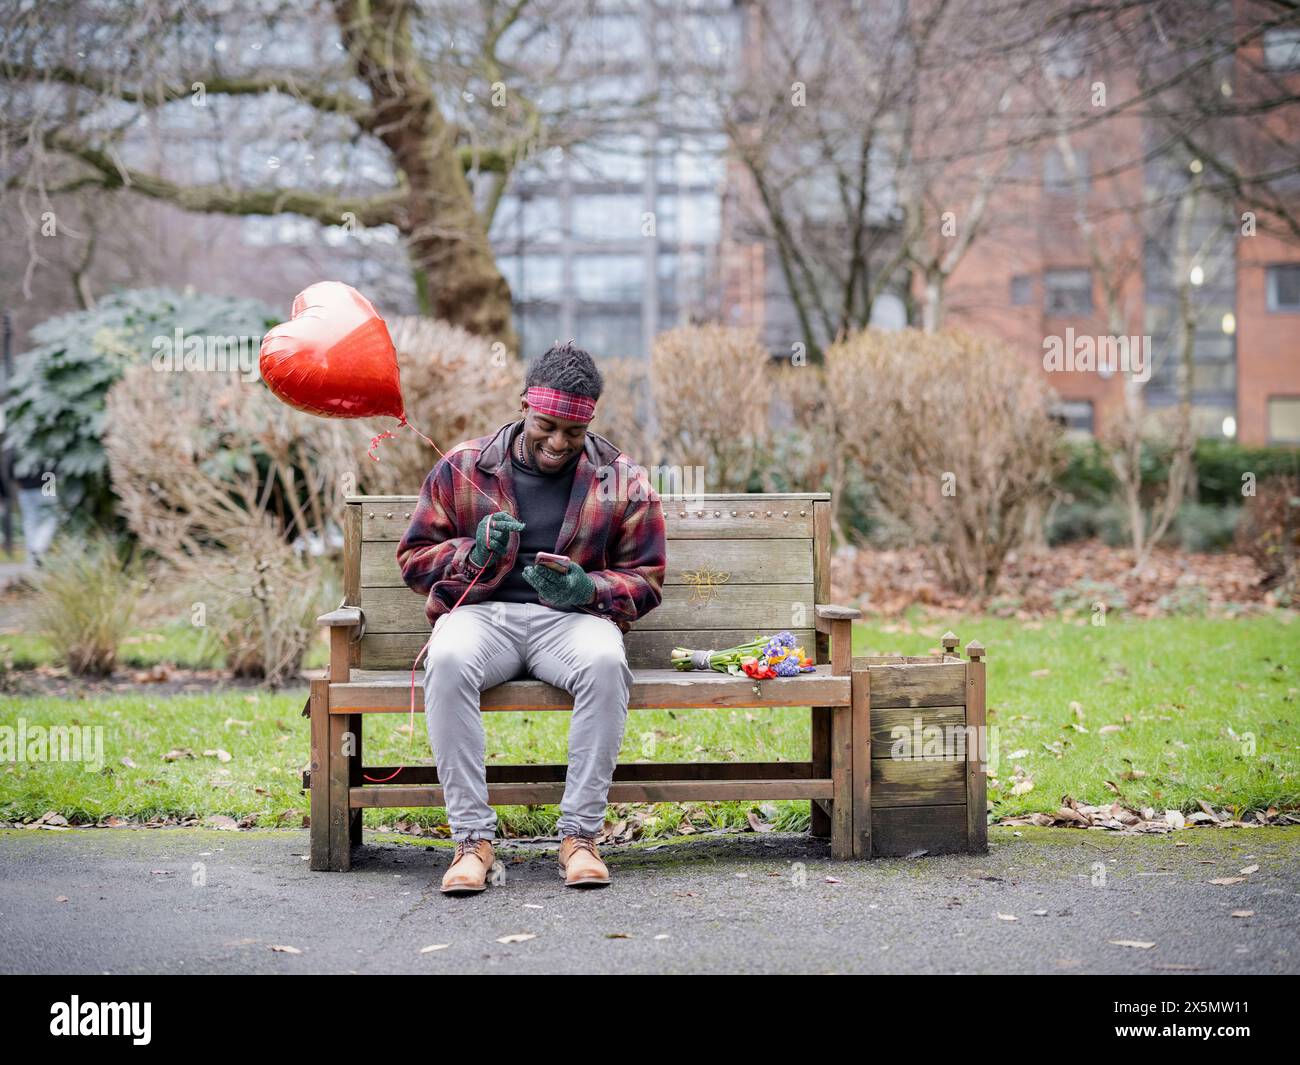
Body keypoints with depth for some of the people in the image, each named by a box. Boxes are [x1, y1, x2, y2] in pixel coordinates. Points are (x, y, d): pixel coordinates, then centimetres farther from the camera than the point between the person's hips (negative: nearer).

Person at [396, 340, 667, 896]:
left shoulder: (622, 481, 8)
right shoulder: (462, 468, 8)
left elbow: (645, 580, 9)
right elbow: (414, 557, 10)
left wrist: (587, 589, -13)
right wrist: (474, 553, -11)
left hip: (571, 616, 0)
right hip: (482, 613, 0)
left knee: (606, 663, -36)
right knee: (448, 661, -36)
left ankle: (580, 834, -28)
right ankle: (472, 837, -31)